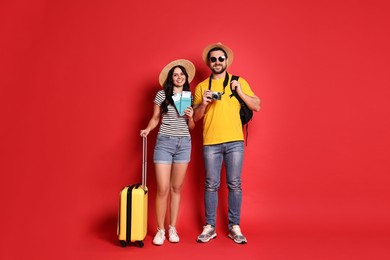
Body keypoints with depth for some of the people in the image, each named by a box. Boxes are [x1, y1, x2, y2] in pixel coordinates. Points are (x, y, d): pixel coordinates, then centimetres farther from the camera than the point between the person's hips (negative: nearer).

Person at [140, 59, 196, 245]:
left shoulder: (190, 97, 10)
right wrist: (147, 129, -11)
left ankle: (172, 228, 18)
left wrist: (190, 117, -7)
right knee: (163, 189, -6)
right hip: (164, 143, -2)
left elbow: (192, 127, 13)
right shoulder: (162, 94, 3)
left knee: (177, 188, 8)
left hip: (184, 144, 3)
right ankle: (160, 230, 8)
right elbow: (155, 118, 8)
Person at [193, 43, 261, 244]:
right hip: (210, 143, 1)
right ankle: (209, 227, 14)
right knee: (211, 185, 4)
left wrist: (240, 92, -9)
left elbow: (257, 106, 4)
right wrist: (203, 103, -10)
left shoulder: (239, 82, 9)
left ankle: (234, 227, 13)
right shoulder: (201, 86, 10)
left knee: (234, 185, 3)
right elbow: (195, 117, 9)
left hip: (235, 141, 0)